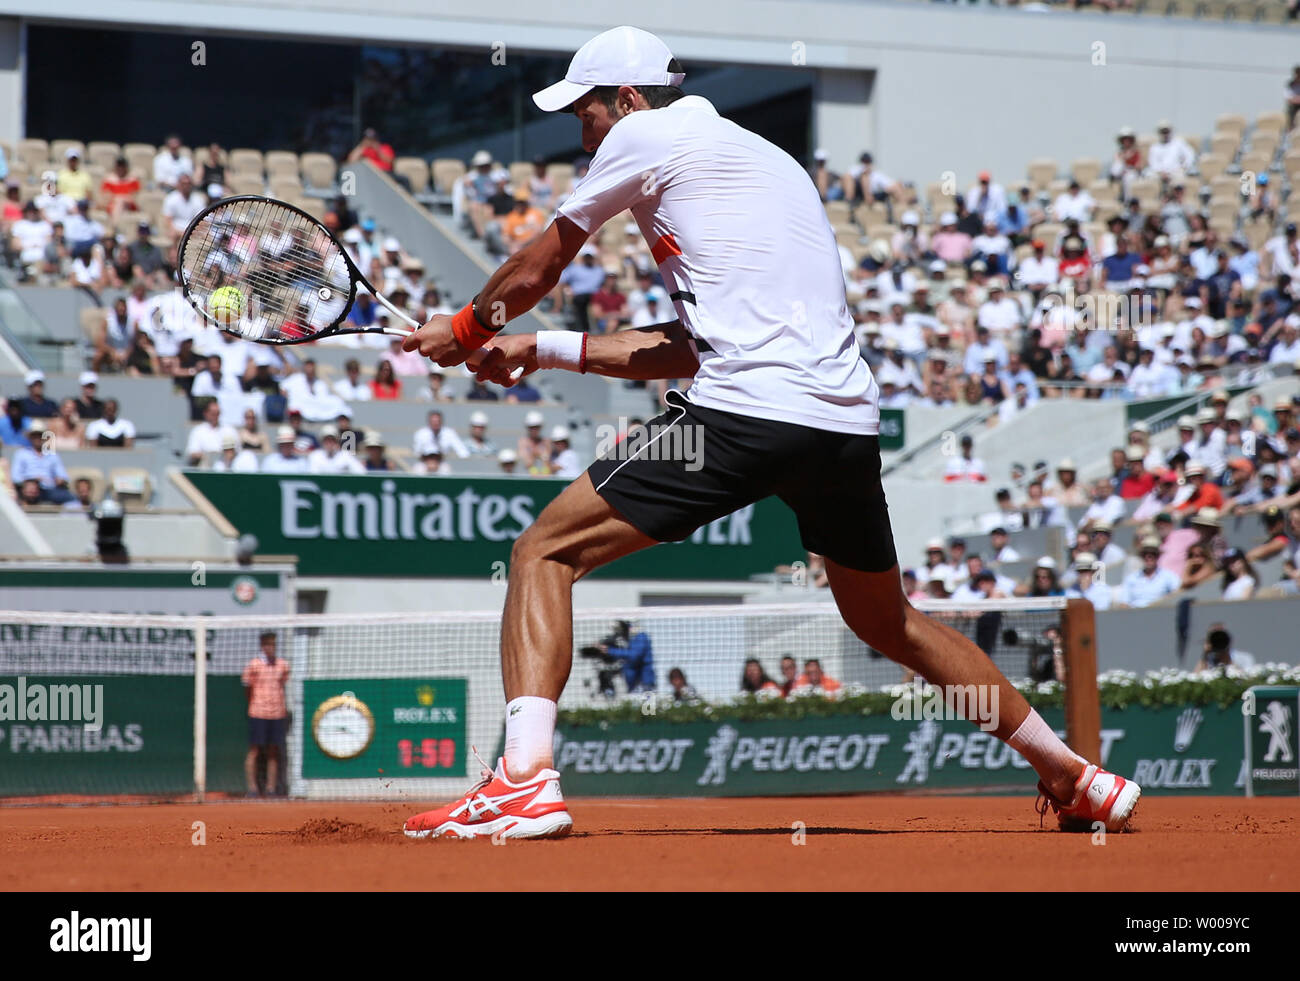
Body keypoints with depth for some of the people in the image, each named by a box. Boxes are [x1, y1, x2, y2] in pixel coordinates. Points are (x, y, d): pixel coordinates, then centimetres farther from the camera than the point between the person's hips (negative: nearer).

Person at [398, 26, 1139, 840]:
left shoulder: (644, 134, 7)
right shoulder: (773, 162, 29)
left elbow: (541, 264, 18)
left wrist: (466, 328, 36)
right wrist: (541, 350, 30)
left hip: (748, 409, -8)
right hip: (849, 420, 8)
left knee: (544, 554, -1)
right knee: (888, 621, 27)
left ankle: (526, 778, -19)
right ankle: (1075, 775, 30)